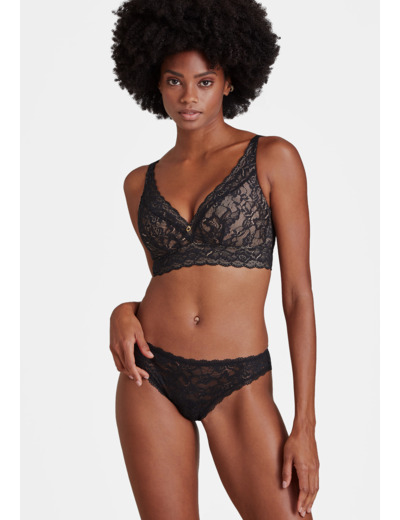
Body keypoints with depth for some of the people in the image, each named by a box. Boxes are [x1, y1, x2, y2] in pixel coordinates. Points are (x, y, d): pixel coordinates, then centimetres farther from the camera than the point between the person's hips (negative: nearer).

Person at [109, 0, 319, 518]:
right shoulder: (140, 184, 9)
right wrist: (124, 313, -5)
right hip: (152, 380, 3)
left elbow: (298, 294, -5)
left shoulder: (273, 158, -3)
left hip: (240, 388, -3)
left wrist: (304, 426, -9)